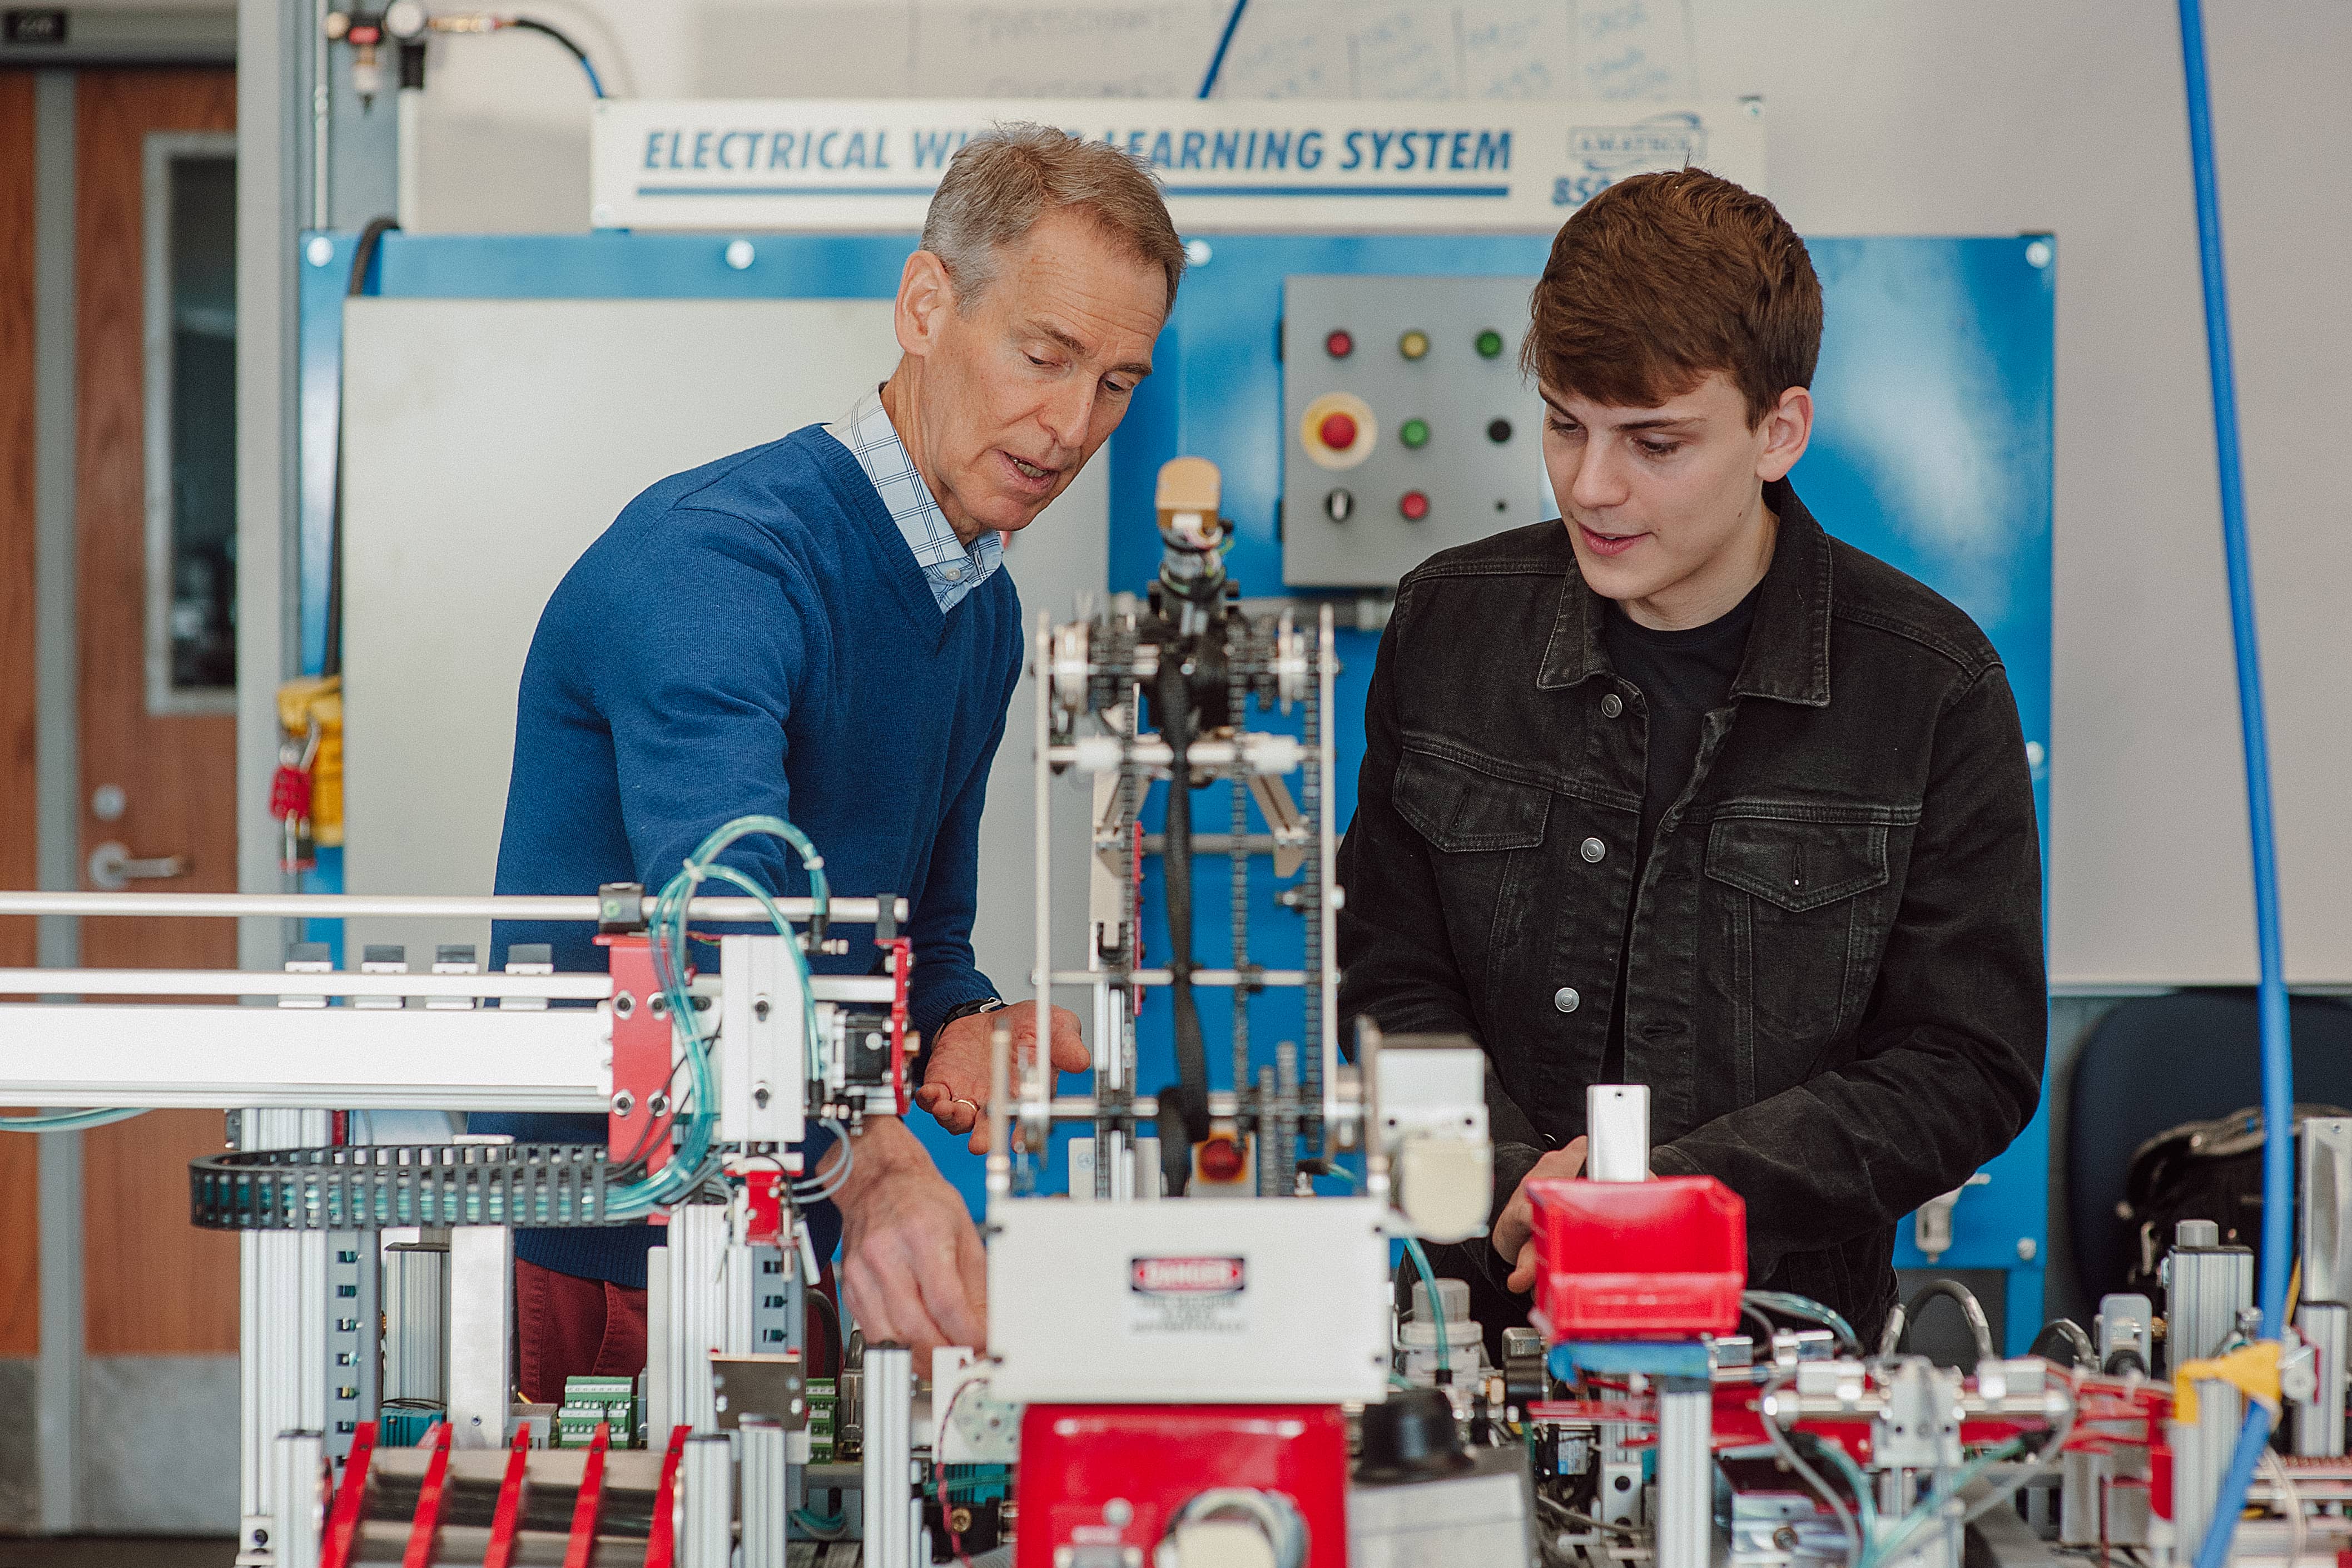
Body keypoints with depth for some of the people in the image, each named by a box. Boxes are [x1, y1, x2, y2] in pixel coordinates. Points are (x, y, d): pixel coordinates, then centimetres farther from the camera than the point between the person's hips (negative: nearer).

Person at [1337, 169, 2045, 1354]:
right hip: (1490, 1330, 2)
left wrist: (1669, 1186, -14)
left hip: (1785, 1334, -2)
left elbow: (1965, 1072, -2)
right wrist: (1517, 1192, -8)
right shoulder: (1449, 628, 6)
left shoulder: (1932, 690, -3)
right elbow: (1394, 986, 11)